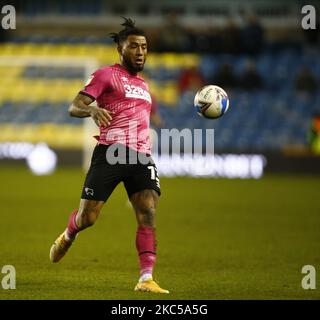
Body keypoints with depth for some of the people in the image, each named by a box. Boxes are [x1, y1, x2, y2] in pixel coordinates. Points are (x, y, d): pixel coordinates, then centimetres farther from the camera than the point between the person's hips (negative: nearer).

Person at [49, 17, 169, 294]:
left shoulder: (143, 85, 26)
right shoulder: (106, 75, 3)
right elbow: (74, 107, -7)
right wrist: (92, 109, -28)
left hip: (141, 156, 5)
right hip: (111, 153, -5)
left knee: (148, 214, -15)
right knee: (88, 217, -3)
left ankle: (146, 279, -19)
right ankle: (68, 237, 34)